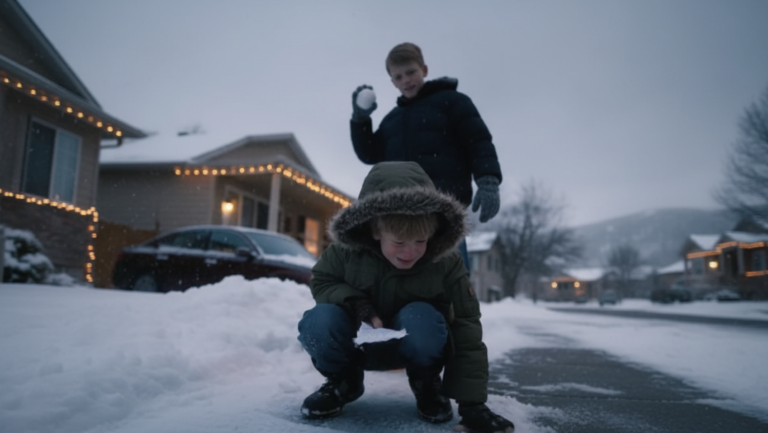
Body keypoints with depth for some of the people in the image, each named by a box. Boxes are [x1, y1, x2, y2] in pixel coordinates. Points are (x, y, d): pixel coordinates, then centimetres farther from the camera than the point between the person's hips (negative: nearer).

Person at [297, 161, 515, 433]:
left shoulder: (446, 263, -21)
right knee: (319, 320, -32)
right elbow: (321, 281, -5)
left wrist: (472, 403, -23)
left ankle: (426, 385, -2)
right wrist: (358, 305, -27)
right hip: (359, 341, 1)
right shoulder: (348, 249, -21)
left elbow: (466, 330, -18)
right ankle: (343, 381, 2)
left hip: (411, 346, 0)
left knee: (421, 318, -36)